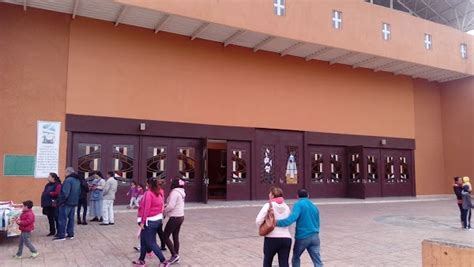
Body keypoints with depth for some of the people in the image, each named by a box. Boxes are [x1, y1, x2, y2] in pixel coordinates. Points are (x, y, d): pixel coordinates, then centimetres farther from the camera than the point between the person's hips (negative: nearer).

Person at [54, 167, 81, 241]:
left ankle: (61, 235, 1)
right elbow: (79, 192, 19)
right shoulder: (78, 180, 13)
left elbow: (65, 193, -22)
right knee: (71, 218, 14)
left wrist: (60, 201, -15)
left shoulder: (68, 180, -17)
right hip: (74, 203, 9)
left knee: (62, 219, -1)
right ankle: (70, 234, 17)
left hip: (66, 203, -9)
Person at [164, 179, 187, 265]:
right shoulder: (181, 192, 12)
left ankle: (174, 255, -1)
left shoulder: (174, 192, -18)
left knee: (165, 236, 1)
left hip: (175, 218, -9)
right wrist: (166, 205, 6)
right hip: (180, 216, 9)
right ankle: (176, 257, 18)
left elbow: (171, 206, -24)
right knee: (176, 237, 13)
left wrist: (164, 211, -6)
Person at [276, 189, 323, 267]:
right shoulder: (314, 207, 14)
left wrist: (278, 222, -35)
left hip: (302, 237, -5)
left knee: (295, 259, 18)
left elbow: (293, 217, -25)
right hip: (314, 236, 5)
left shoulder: (299, 204, -6)